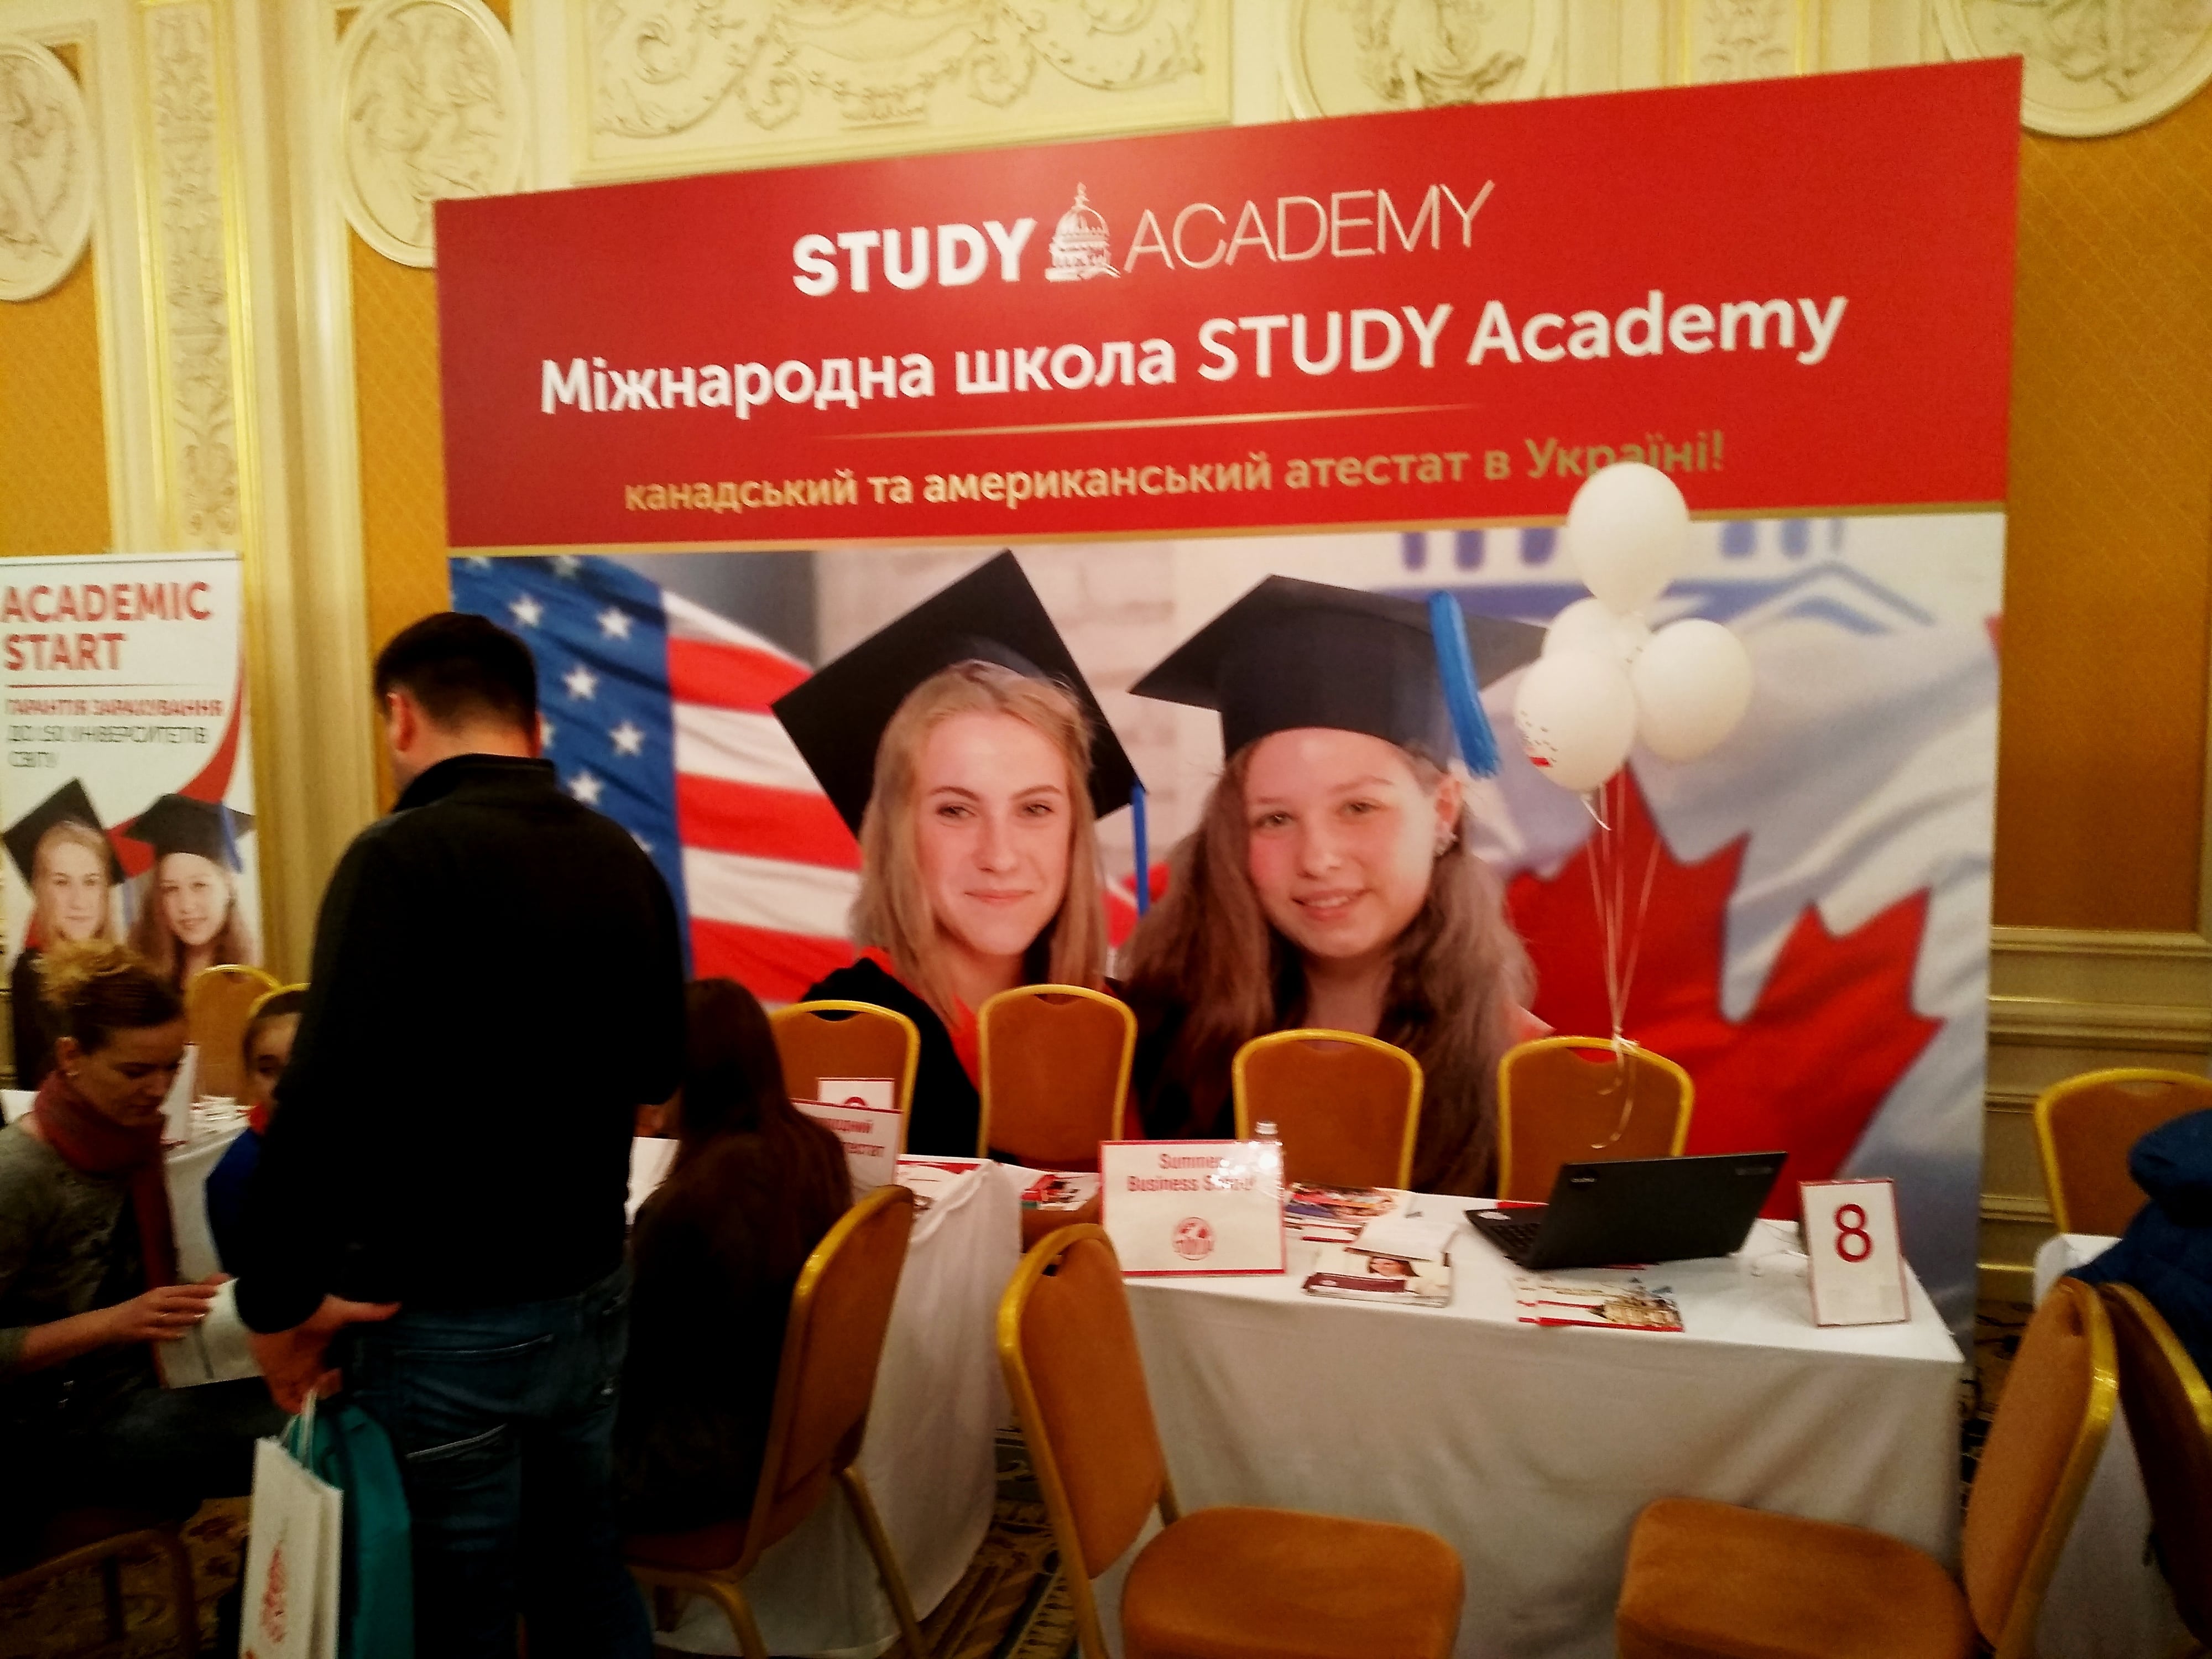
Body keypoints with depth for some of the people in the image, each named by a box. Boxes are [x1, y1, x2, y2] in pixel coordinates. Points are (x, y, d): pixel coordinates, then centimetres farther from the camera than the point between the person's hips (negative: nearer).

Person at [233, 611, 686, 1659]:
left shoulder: (404, 858, -18)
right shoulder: (622, 860, 1)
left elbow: (323, 1103, -23)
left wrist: (276, 1304, -11)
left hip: (447, 1321, -6)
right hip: (592, 1293, 6)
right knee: (582, 1570, 22)